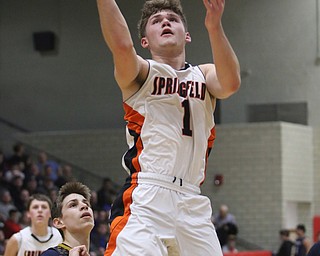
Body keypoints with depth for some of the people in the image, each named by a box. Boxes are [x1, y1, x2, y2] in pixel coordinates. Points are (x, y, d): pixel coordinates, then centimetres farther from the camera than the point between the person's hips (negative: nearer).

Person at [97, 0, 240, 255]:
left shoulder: (205, 75, 18)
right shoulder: (140, 73, 10)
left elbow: (231, 83, -6)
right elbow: (122, 46, -14)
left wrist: (214, 26, -19)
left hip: (193, 204, 4)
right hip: (146, 198, -4)